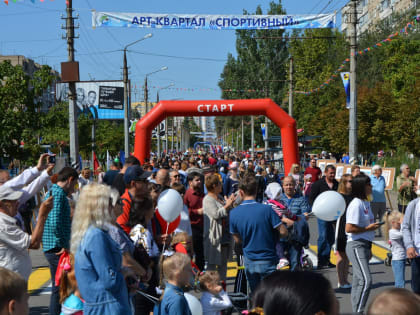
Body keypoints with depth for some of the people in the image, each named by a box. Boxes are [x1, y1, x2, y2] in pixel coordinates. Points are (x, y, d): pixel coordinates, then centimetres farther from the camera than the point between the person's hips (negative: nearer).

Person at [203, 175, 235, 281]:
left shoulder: (220, 198, 13)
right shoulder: (208, 199, -13)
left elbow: (227, 212, 24)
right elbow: (216, 214, -25)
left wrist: (230, 202, 8)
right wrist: (227, 205, -18)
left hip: (224, 236, 9)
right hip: (214, 236, -9)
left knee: (223, 264, 14)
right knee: (212, 263, -3)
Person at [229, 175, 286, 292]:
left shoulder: (233, 213, -5)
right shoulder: (266, 209, -15)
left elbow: (237, 240, 5)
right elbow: (283, 232, -13)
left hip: (249, 261, 3)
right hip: (267, 261, -3)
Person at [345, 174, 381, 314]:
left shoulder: (366, 203, 13)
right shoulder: (356, 204, -15)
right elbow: (349, 228, -21)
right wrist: (369, 228, -13)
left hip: (364, 246, 9)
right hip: (356, 246, -9)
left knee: (358, 281, 13)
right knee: (366, 280, -15)